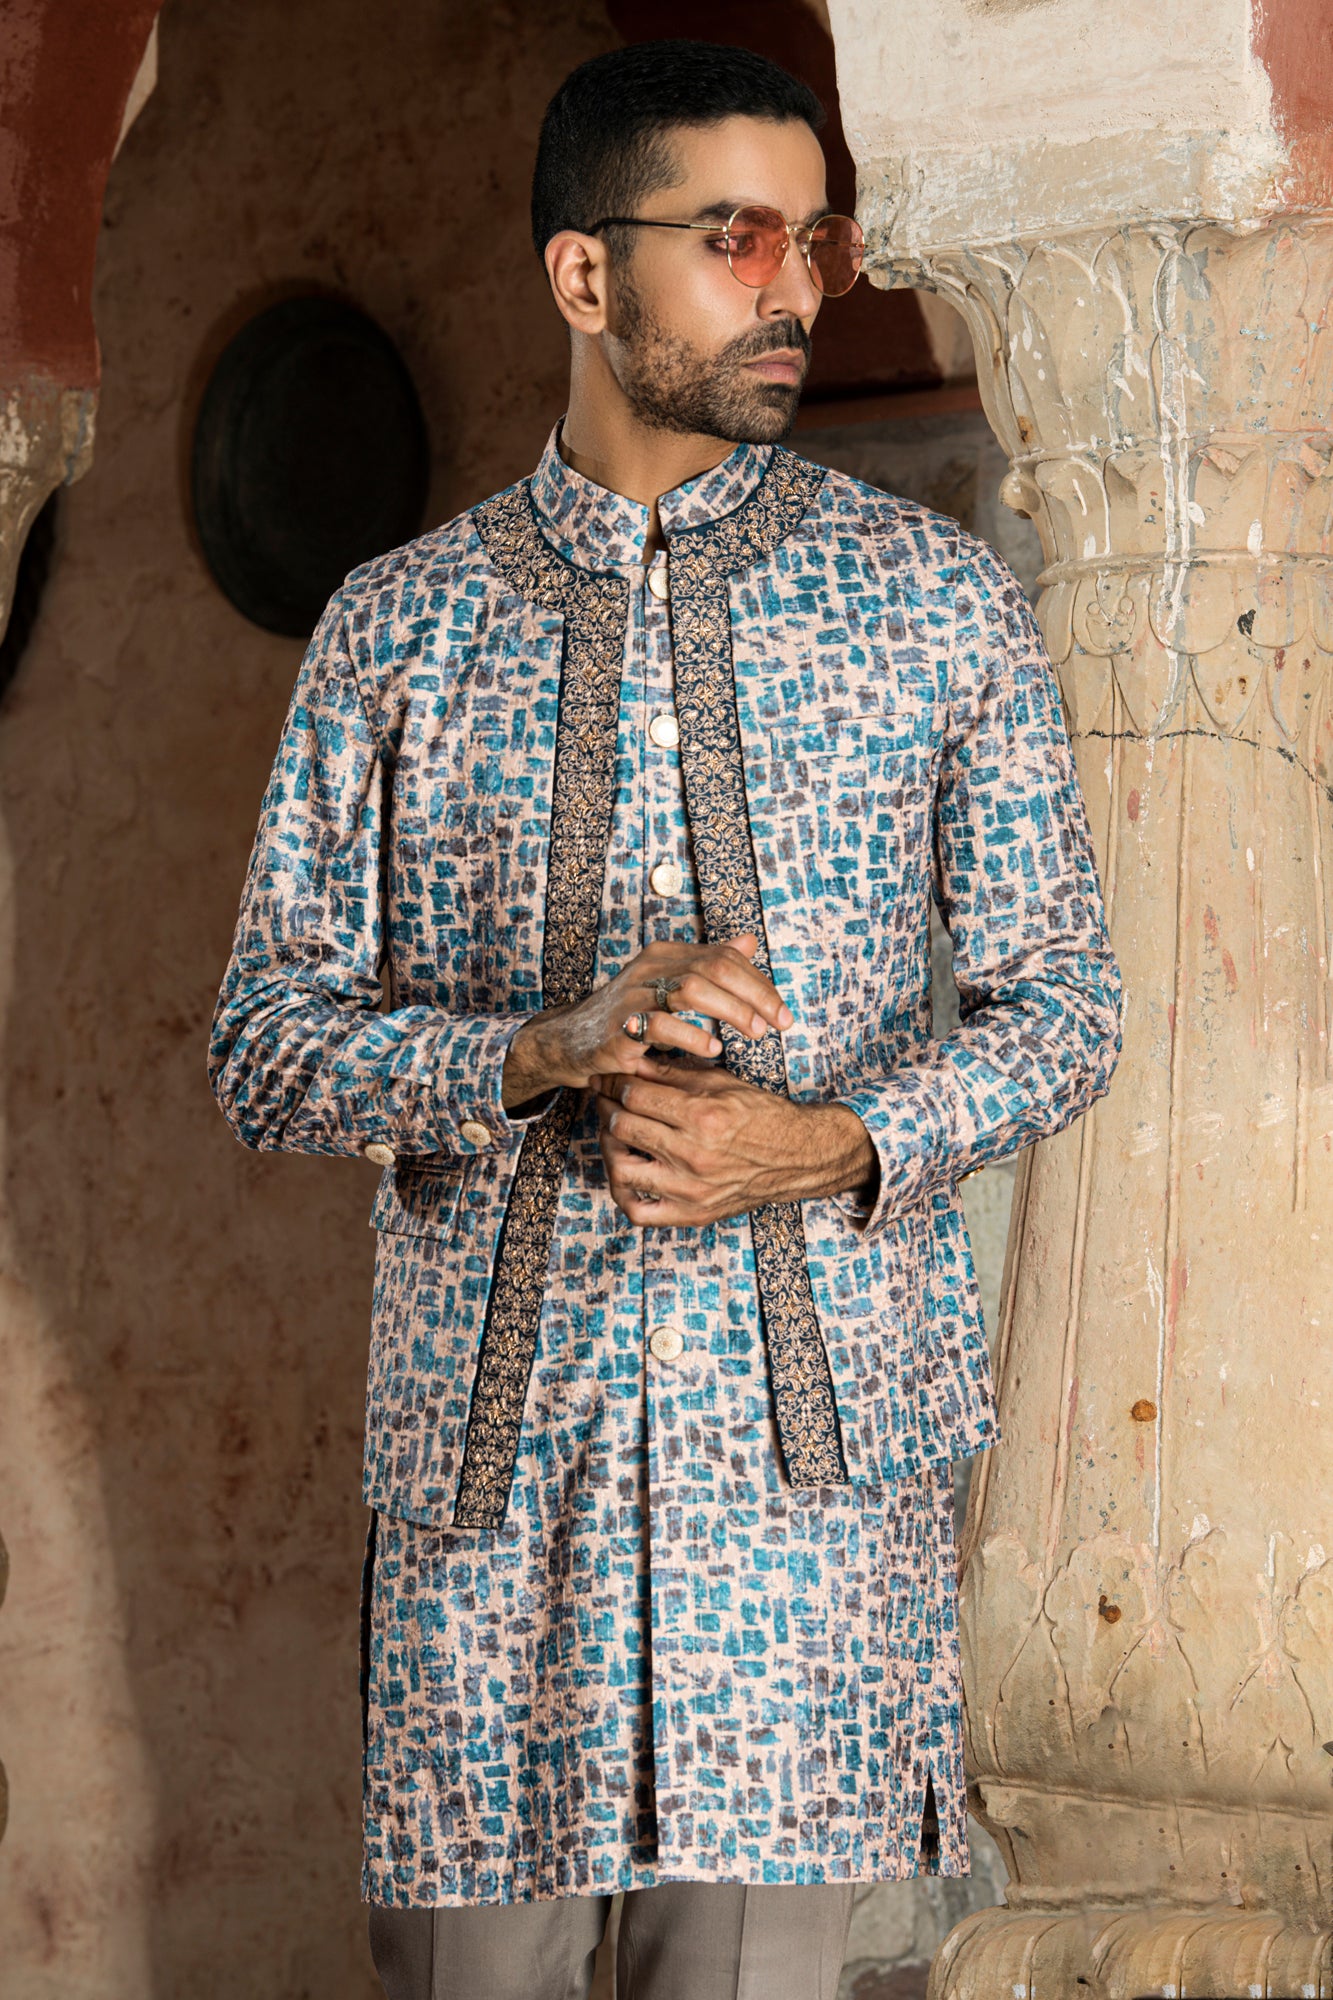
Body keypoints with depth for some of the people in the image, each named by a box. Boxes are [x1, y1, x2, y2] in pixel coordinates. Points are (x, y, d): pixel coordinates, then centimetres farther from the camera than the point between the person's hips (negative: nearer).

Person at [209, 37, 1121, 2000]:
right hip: (489, 1405, 1)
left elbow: (1061, 1005, 8)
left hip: (813, 1406, 0)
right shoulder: (397, 626, 5)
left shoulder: (943, 604, 5)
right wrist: (544, 1049, -15)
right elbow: (267, 1042, 3)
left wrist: (836, 1144, -11)